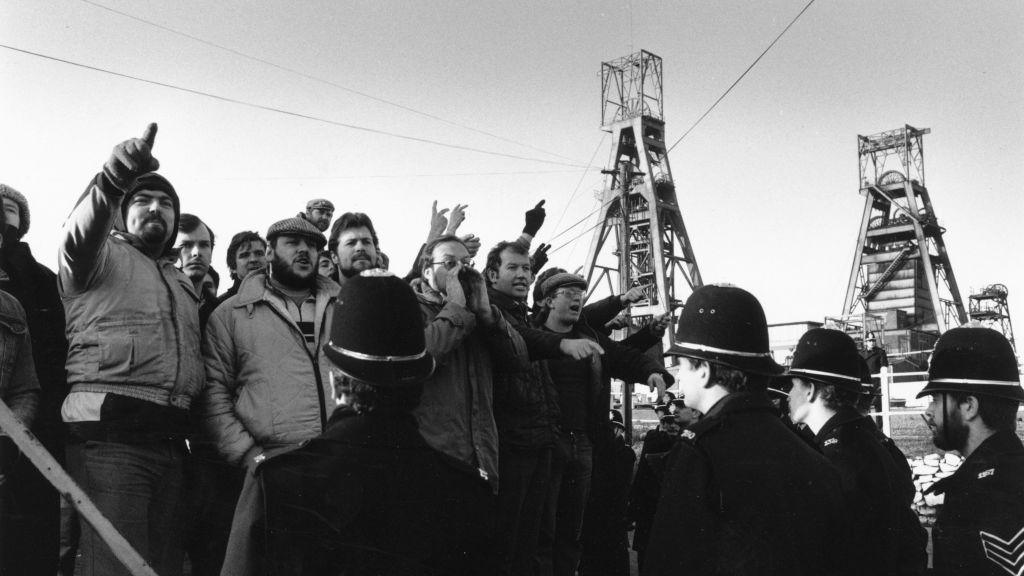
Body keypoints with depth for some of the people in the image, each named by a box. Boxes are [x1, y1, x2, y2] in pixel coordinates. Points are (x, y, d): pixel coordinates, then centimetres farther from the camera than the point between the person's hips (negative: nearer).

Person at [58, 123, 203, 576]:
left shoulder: (184, 283, 27)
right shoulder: (102, 255, 8)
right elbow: (79, 235, -18)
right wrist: (115, 178, -36)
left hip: (171, 441, 6)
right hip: (111, 434, -6)